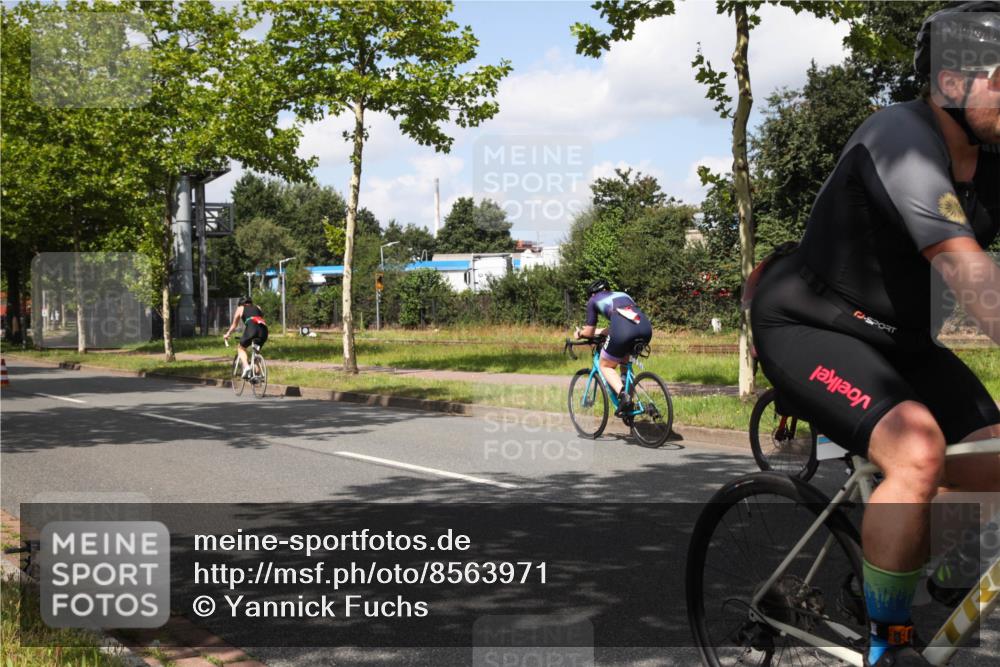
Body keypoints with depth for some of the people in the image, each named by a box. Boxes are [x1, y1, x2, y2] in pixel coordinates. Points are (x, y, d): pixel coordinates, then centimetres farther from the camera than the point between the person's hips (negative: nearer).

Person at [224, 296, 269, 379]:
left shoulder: (240, 309, 27)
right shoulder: (258, 308, 35)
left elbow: (234, 325, 36)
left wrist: (227, 334, 52)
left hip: (252, 327, -4)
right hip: (264, 328, 4)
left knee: (241, 348, 17)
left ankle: (246, 367, -8)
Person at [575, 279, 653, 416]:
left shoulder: (593, 300, 23)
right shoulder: (623, 295, 37)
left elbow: (589, 333, 23)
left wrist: (580, 333, 44)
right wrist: (598, 331, 55)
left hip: (624, 333, -5)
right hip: (646, 329, 5)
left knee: (606, 366, 17)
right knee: (624, 359, 34)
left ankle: (622, 394, -9)